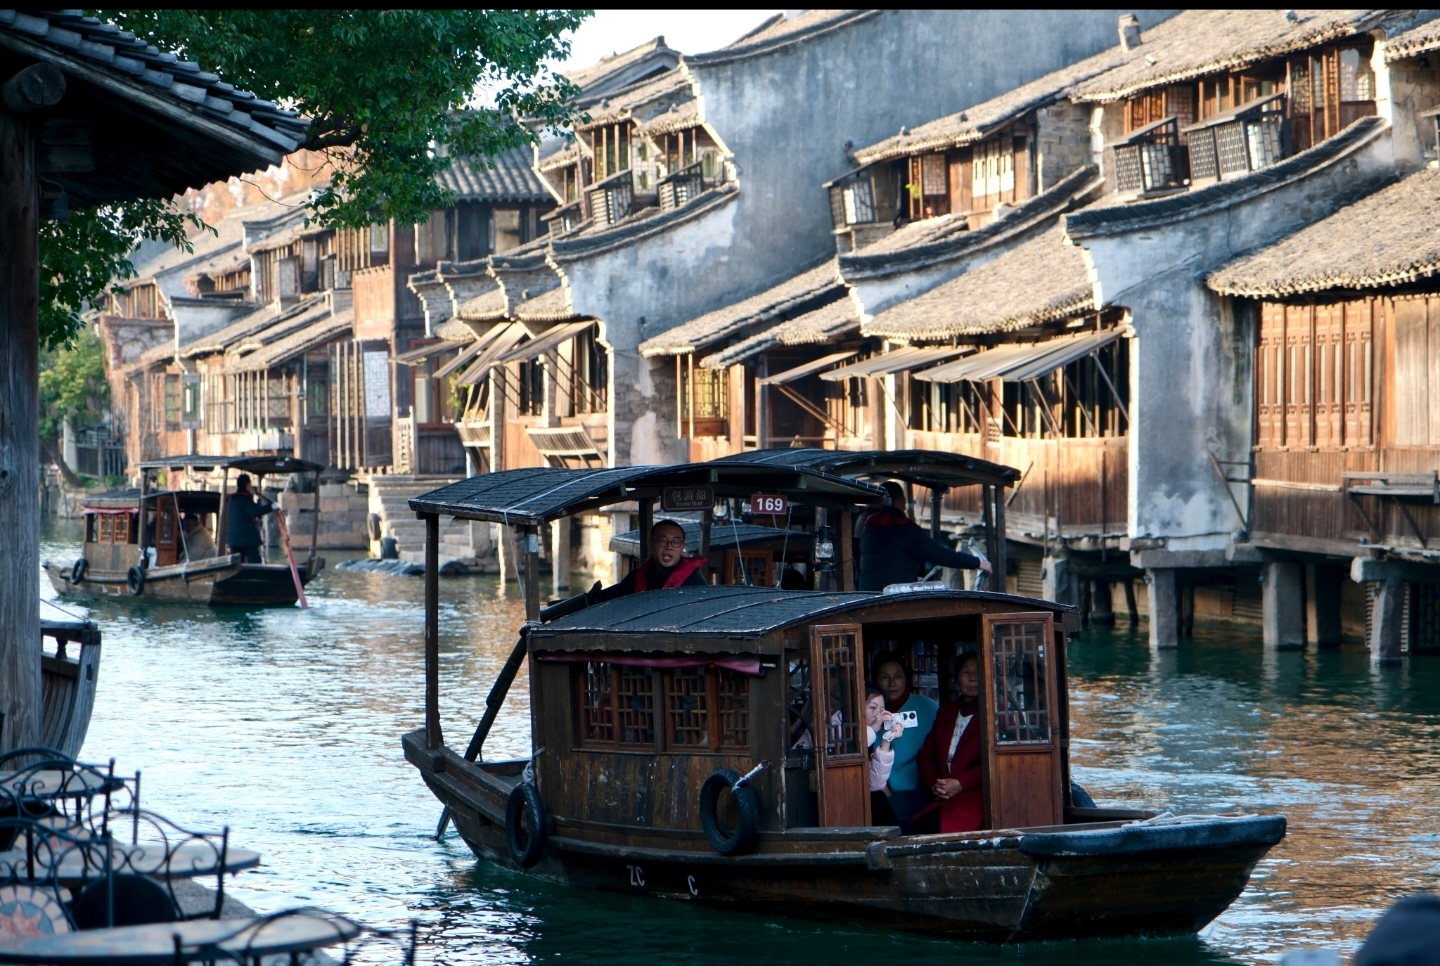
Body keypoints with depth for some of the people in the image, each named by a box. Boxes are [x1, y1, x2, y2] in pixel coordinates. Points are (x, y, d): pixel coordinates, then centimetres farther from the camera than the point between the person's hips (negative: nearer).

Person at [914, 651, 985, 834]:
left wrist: (961, 784, -14)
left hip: (975, 796, -5)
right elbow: (926, 754, 21)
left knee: (938, 827, -33)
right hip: (945, 799, 5)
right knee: (915, 830, -24)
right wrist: (934, 784, 1)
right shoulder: (946, 711, 24)